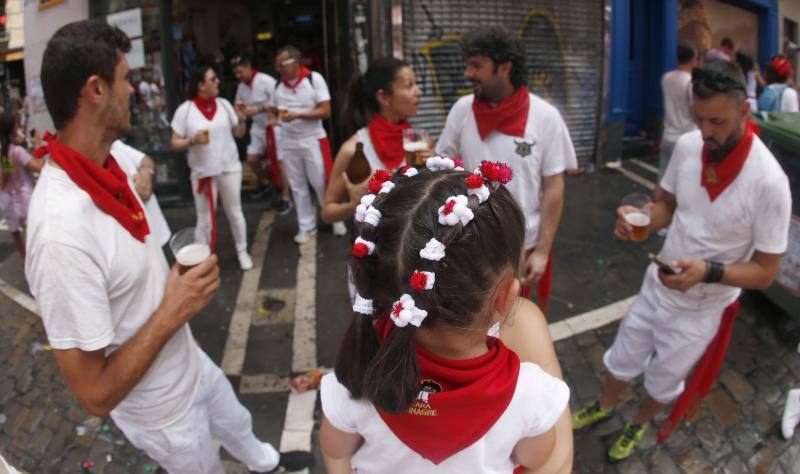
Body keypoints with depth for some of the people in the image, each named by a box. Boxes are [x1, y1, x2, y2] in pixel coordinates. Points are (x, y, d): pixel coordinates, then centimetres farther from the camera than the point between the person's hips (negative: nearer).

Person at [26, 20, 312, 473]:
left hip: (191, 362, 8)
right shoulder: (62, 231, -38)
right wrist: (173, 312, -26)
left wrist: (180, 280, -5)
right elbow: (97, 394, -30)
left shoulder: (109, 169, -8)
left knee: (237, 423, 33)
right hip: (161, 409, -7)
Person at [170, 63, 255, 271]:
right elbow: (174, 143, -5)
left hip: (229, 167, 3)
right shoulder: (185, 110, -9)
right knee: (205, 219, 6)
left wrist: (241, 118, -8)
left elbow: (239, 133, 10)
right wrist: (192, 140, -23)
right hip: (202, 171, -2)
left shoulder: (223, 104, 1)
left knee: (234, 212, 12)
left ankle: (242, 251, 27)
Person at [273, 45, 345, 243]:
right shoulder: (279, 85, 4)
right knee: (297, 187, 10)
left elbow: (325, 111, -14)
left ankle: (336, 219, 23)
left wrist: (297, 115, -22)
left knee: (321, 183, 2)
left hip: (313, 141, -4)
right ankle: (306, 226, 21)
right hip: (288, 143, 4)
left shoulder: (314, 79, -10)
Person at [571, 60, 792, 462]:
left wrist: (707, 271, -35)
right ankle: (604, 407, 56)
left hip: (702, 310, -3)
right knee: (622, 360, 24)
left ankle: (639, 424, 55)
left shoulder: (769, 181, -28)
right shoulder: (687, 146, -15)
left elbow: (766, 272, -18)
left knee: (664, 383, 22)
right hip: (657, 286, 4)